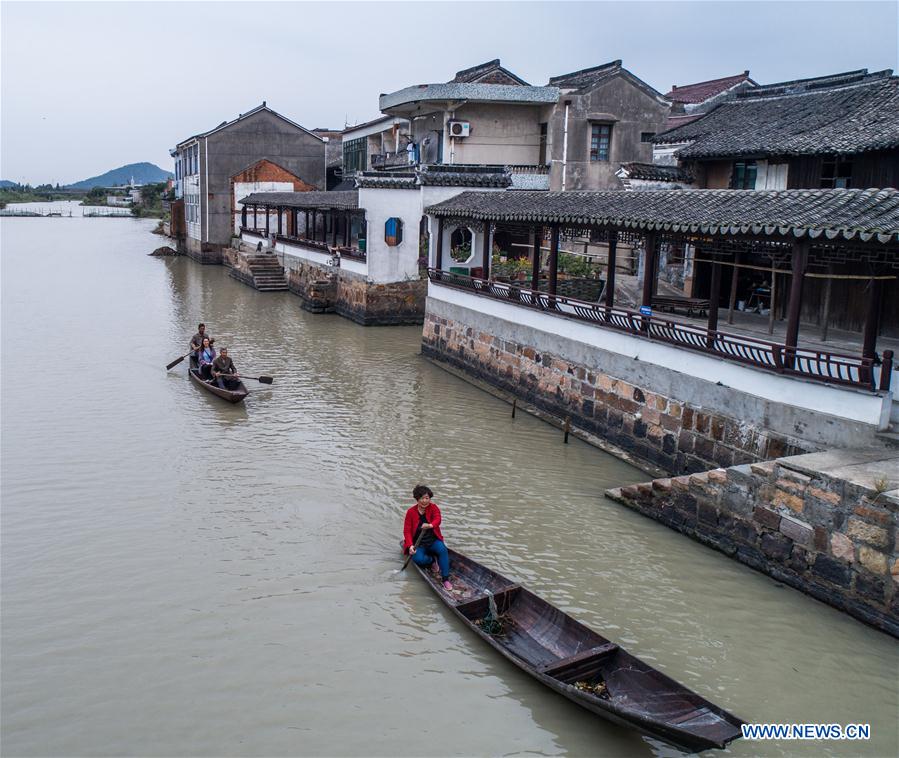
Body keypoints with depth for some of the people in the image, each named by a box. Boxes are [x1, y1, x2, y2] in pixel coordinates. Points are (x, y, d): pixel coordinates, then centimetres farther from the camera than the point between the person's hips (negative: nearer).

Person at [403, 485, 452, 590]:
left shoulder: (433, 508, -3)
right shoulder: (411, 512, -4)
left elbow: (438, 519, -24)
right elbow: (407, 531, -6)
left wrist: (431, 525, -48)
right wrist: (410, 545, -22)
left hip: (433, 541, 1)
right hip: (418, 544, -1)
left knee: (443, 550, -31)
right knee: (418, 559, -32)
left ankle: (445, 579, -26)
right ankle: (433, 560, 1)